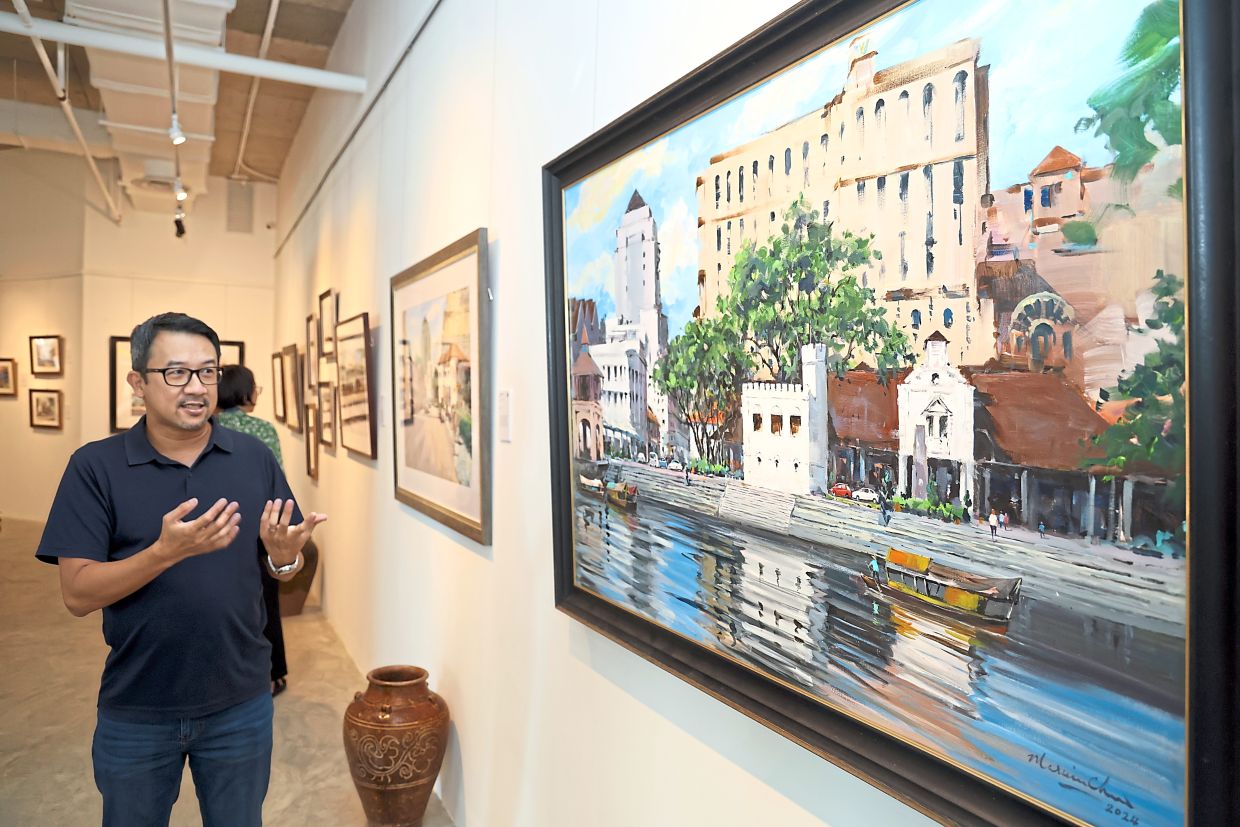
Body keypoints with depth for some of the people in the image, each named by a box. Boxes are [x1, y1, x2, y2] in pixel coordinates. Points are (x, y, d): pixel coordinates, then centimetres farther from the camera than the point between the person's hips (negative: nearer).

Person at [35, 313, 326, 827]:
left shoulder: (255, 458, -4)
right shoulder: (95, 466, -9)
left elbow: (286, 567, 3)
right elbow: (78, 595, -13)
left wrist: (284, 555, -20)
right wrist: (167, 551, -29)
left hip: (241, 702, 1)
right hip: (136, 711, -1)